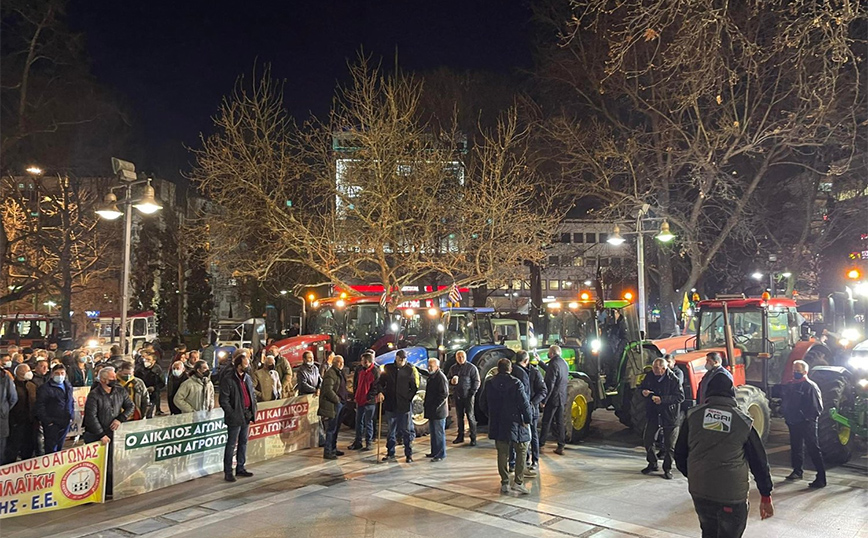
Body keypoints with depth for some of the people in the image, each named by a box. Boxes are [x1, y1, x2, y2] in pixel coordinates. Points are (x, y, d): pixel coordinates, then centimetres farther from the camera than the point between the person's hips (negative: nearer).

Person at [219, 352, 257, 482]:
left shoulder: (247, 378, 10)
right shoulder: (228, 379, -14)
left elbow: (252, 395, 18)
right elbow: (223, 400, -15)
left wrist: (253, 410, 7)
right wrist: (232, 414, -16)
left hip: (247, 416, 8)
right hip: (235, 418, -7)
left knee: (243, 442, 15)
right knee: (231, 444, 0)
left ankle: (240, 468, 26)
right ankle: (228, 472, 8)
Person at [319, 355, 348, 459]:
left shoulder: (339, 373, 17)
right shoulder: (330, 373, -15)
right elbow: (328, 390, -22)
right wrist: (337, 399, -15)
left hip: (339, 403, 10)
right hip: (332, 405, -10)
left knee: (336, 427, 17)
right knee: (331, 429, -6)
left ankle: (333, 448, 27)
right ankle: (327, 452, -1)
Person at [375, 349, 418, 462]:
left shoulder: (410, 370, -1)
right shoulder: (388, 368, 5)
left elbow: (414, 387, 3)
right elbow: (380, 382, 9)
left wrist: (408, 398, -7)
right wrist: (380, 392, -9)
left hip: (405, 406, -2)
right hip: (390, 405, 2)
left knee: (407, 431, 3)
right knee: (391, 431, 12)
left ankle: (409, 454, 13)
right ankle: (390, 454, 22)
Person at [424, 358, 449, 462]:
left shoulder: (441, 377, -16)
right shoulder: (431, 376, 15)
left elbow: (444, 394, -20)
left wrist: (435, 406, -20)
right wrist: (426, 404, 14)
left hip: (438, 411, -10)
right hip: (432, 410, 10)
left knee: (439, 433, -3)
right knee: (433, 432, 17)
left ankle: (441, 454, 4)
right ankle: (434, 452, 27)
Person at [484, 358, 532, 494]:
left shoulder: (489, 384, -1)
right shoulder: (516, 383, -14)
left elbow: (484, 405, 8)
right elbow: (525, 404, -14)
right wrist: (527, 420, -1)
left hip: (497, 425, 4)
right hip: (516, 423, -4)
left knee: (502, 453, 12)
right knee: (521, 451, 10)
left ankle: (504, 483, 15)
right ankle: (518, 482, 3)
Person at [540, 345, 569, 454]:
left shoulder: (553, 364, -18)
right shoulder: (564, 363, 8)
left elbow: (550, 384, -21)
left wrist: (544, 400, -17)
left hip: (553, 398, -8)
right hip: (562, 397, 8)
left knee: (546, 422, 3)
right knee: (560, 422, 11)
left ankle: (541, 443, 12)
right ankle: (560, 446, 14)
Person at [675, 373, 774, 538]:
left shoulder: (693, 416, 2)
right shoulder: (743, 421, -2)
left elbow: (680, 454, 7)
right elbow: (759, 461, 2)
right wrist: (766, 496, 11)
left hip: (699, 491, 2)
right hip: (732, 494, -2)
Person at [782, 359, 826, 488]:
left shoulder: (810, 386, -11)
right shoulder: (790, 386, 12)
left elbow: (817, 407, -15)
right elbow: (786, 403, 22)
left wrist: (807, 418, -17)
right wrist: (786, 415, 11)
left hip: (807, 424, -8)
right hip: (793, 423, 8)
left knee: (813, 449, -7)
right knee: (795, 447, 18)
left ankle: (821, 478, -5)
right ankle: (797, 471, 33)